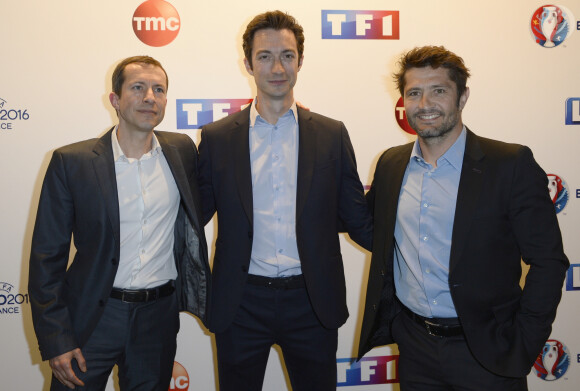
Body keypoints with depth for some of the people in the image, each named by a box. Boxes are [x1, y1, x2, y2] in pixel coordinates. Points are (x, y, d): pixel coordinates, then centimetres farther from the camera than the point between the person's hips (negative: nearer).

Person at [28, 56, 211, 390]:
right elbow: (47, 256, -5)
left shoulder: (182, 150, 0)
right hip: (92, 319, -2)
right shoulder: (71, 162, -8)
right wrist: (55, 341, -8)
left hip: (158, 317, 3)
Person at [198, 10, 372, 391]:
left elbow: (358, 220, 3)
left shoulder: (332, 135, 1)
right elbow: (195, 215, 5)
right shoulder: (216, 137, 0)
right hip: (242, 302, 0)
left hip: (312, 302, 1)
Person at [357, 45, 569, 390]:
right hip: (414, 347, 4)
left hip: (485, 353, -3)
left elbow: (548, 262, -10)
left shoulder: (512, 164, -11)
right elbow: (371, 228, 14)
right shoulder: (390, 164, 2)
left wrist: (522, 348, -11)